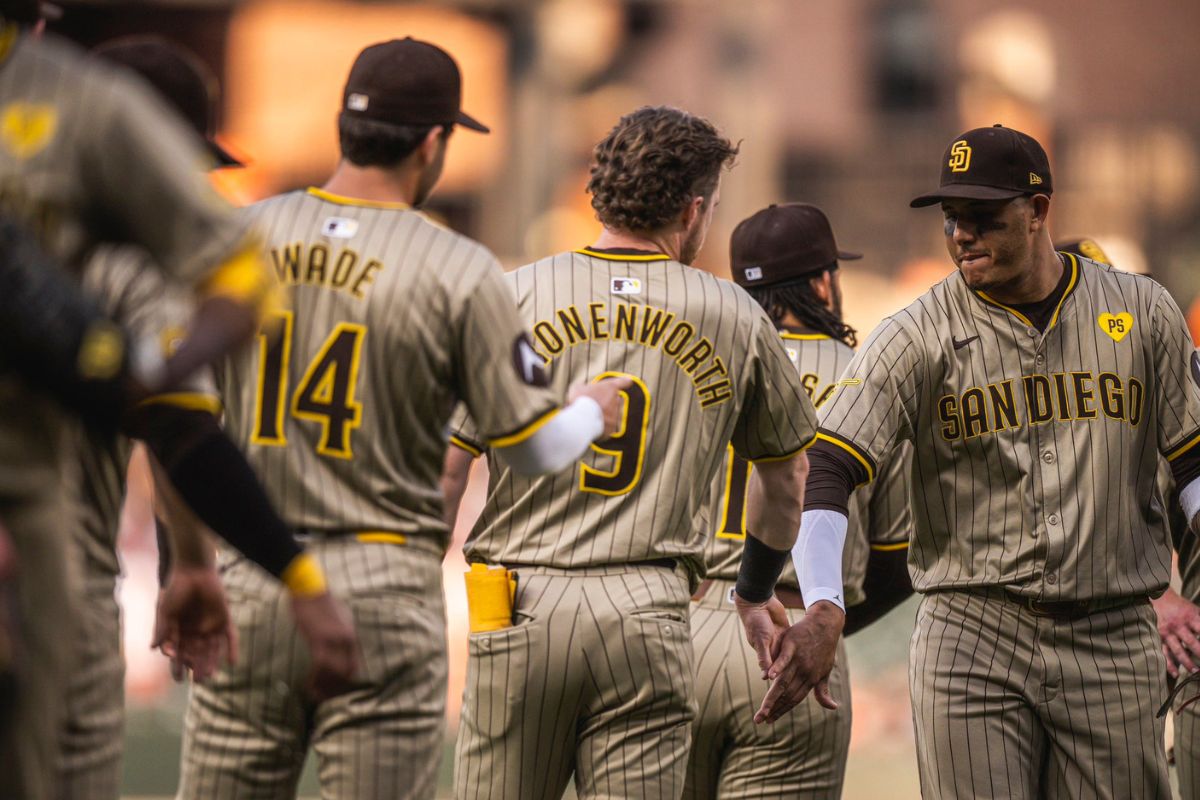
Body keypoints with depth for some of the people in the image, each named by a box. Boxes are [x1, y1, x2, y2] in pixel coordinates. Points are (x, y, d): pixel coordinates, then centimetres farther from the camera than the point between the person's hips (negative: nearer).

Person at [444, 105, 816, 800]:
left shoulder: (513, 297, 3)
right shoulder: (734, 319, 9)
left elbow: (441, 468, -1)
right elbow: (787, 474, 23)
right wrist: (758, 587, 40)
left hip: (519, 608, 0)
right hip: (649, 612, 0)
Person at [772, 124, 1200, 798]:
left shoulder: (1144, 313, 6)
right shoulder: (917, 337, -1)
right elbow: (824, 471, -9)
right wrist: (820, 614, -25)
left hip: (1114, 641, 2)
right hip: (970, 635, -1)